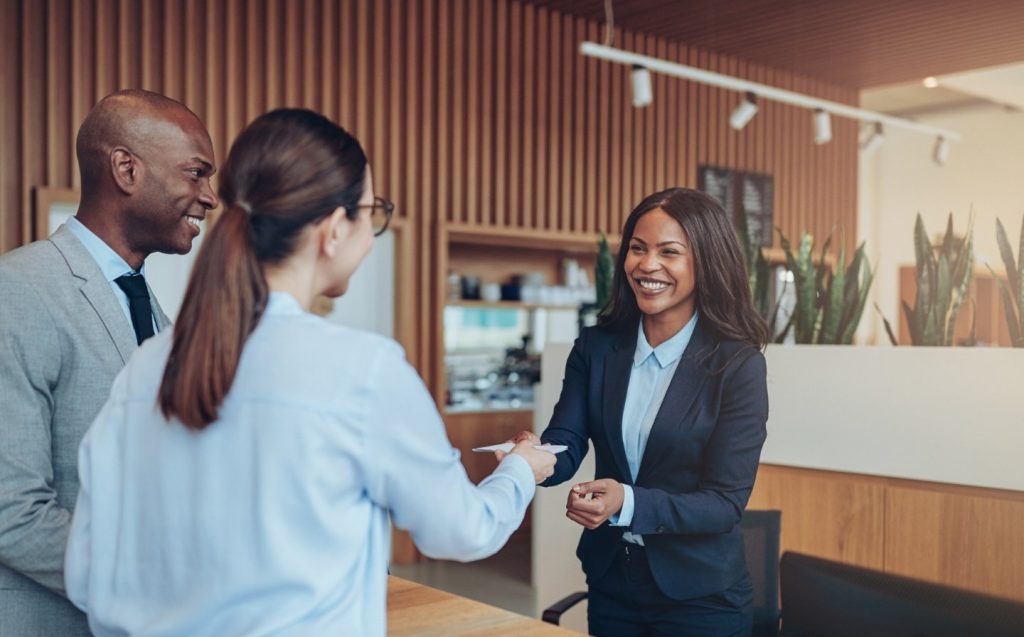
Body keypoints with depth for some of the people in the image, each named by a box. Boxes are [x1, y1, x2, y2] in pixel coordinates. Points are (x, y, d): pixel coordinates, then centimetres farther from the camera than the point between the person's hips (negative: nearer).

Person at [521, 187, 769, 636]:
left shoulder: (738, 364, -15)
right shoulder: (596, 347, -3)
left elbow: (726, 502, -17)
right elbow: (566, 447, -9)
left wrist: (627, 503, -33)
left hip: (700, 598, -3)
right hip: (610, 584, 4)